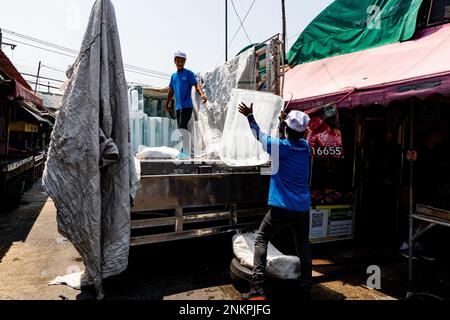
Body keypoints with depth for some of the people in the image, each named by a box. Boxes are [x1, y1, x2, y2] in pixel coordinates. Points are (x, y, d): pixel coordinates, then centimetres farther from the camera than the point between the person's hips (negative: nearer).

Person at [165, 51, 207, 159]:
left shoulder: (188, 73, 1)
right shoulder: (173, 76, 19)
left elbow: (196, 85, -12)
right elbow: (171, 91, 27)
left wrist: (202, 94, -30)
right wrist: (168, 104, 28)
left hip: (187, 105, -7)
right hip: (178, 106, 7)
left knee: (183, 127, -18)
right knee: (181, 128, 9)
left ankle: (186, 152, -17)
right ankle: (183, 151, 17)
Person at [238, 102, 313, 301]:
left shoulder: (280, 147, -7)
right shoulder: (305, 147, 5)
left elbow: (260, 135, 8)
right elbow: (296, 136, 27)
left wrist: (249, 116, 21)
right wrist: (286, 120, 38)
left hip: (281, 207, -4)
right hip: (303, 208, 5)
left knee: (261, 240, 7)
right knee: (303, 246, 16)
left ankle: (257, 288, 0)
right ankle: (306, 288, 23)